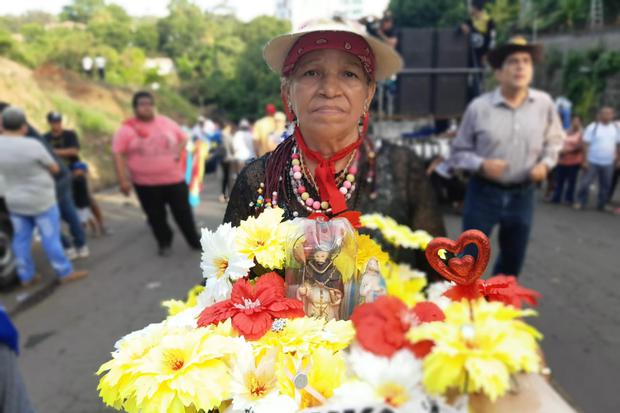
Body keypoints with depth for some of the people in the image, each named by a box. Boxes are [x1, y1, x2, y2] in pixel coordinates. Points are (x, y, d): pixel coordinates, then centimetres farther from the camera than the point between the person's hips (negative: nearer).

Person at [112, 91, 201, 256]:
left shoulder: (166, 122, 3)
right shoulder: (127, 129, -6)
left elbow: (182, 138, 16)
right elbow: (118, 154, -7)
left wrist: (178, 152, -4)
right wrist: (123, 180, -13)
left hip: (174, 178, 1)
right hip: (146, 183, -1)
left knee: (183, 212, 8)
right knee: (156, 216, 10)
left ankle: (195, 241, 24)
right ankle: (164, 243, 30)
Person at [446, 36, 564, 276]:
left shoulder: (544, 104, -1)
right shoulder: (479, 107, -11)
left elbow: (554, 139, 15)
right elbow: (457, 152, -4)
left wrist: (546, 163, -4)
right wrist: (481, 165, -21)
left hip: (522, 195, 4)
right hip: (483, 193, -3)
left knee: (513, 262, 19)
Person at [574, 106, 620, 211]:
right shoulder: (593, 127, -6)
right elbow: (586, 144, -8)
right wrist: (585, 160, -13)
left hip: (608, 163, 4)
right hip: (593, 162, -4)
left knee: (605, 186, 10)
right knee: (585, 183, -4)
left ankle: (601, 205, 22)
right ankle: (581, 202, 8)